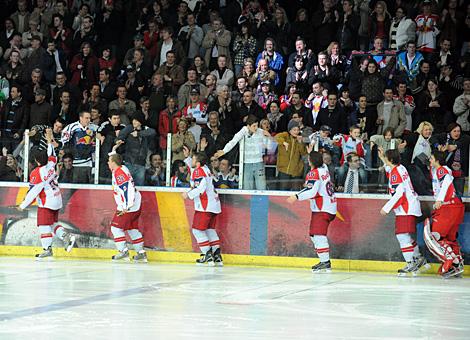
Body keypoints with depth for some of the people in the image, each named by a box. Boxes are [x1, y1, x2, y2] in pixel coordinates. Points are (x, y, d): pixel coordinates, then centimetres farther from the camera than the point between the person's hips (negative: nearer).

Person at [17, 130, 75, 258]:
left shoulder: (36, 173, -21)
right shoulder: (50, 164, -2)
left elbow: (33, 191, -19)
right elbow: (52, 156, 23)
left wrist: (23, 205, -12)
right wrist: (50, 141, 31)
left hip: (46, 203, -8)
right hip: (57, 200, 8)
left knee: (44, 224, -4)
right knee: (53, 223, 18)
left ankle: (47, 249, -8)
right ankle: (66, 236, -1)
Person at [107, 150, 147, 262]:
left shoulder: (119, 173, -18)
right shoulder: (120, 169, 12)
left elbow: (128, 189, -27)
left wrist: (126, 207, -27)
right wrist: (114, 152, 37)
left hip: (129, 207, -10)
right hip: (135, 206, 10)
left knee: (116, 227, -7)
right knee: (132, 229, 16)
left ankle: (123, 251, -9)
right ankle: (141, 253, 18)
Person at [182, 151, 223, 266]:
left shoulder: (198, 172, -13)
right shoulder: (205, 168, 14)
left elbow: (201, 188, -26)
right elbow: (193, 167, 35)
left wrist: (189, 194, -23)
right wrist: (187, 157, 30)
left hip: (205, 206, -10)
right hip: (214, 204, 10)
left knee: (197, 229, -4)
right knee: (210, 229, 17)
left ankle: (208, 255, -8)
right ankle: (217, 255, 12)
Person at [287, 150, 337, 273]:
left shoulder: (314, 173, -18)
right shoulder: (324, 168, 8)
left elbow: (312, 191, -29)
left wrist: (297, 197, -30)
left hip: (323, 209, -10)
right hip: (328, 207, 10)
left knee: (318, 234, -17)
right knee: (314, 234, 17)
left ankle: (325, 264, -23)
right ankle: (325, 261, 20)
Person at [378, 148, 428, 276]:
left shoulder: (396, 173, -17)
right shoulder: (399, 168, 13)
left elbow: (399, 194, -24)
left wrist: (386, 208, -22)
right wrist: (383, 158, 34)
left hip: (406, 209, -10)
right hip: (408, 207, 10)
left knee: (402, 235, -13)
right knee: (405, 236, 18)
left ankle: (411, 263, -15)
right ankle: (418, 258, 26)